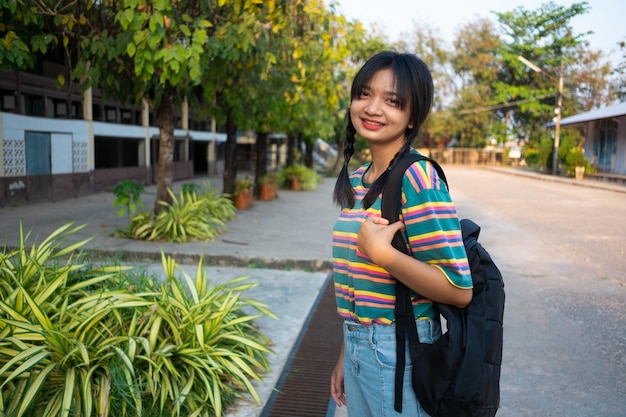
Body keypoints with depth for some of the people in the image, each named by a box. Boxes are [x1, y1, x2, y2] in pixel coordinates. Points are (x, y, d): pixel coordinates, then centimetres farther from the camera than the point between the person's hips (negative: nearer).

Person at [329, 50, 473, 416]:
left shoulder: (417, 178, -19)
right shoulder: (355, 181, 5)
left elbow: (459, 290, -21)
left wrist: (381, 252, -26)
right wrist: (347, 354, 17)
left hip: (397, 352, -7)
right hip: (358, 345, 7)